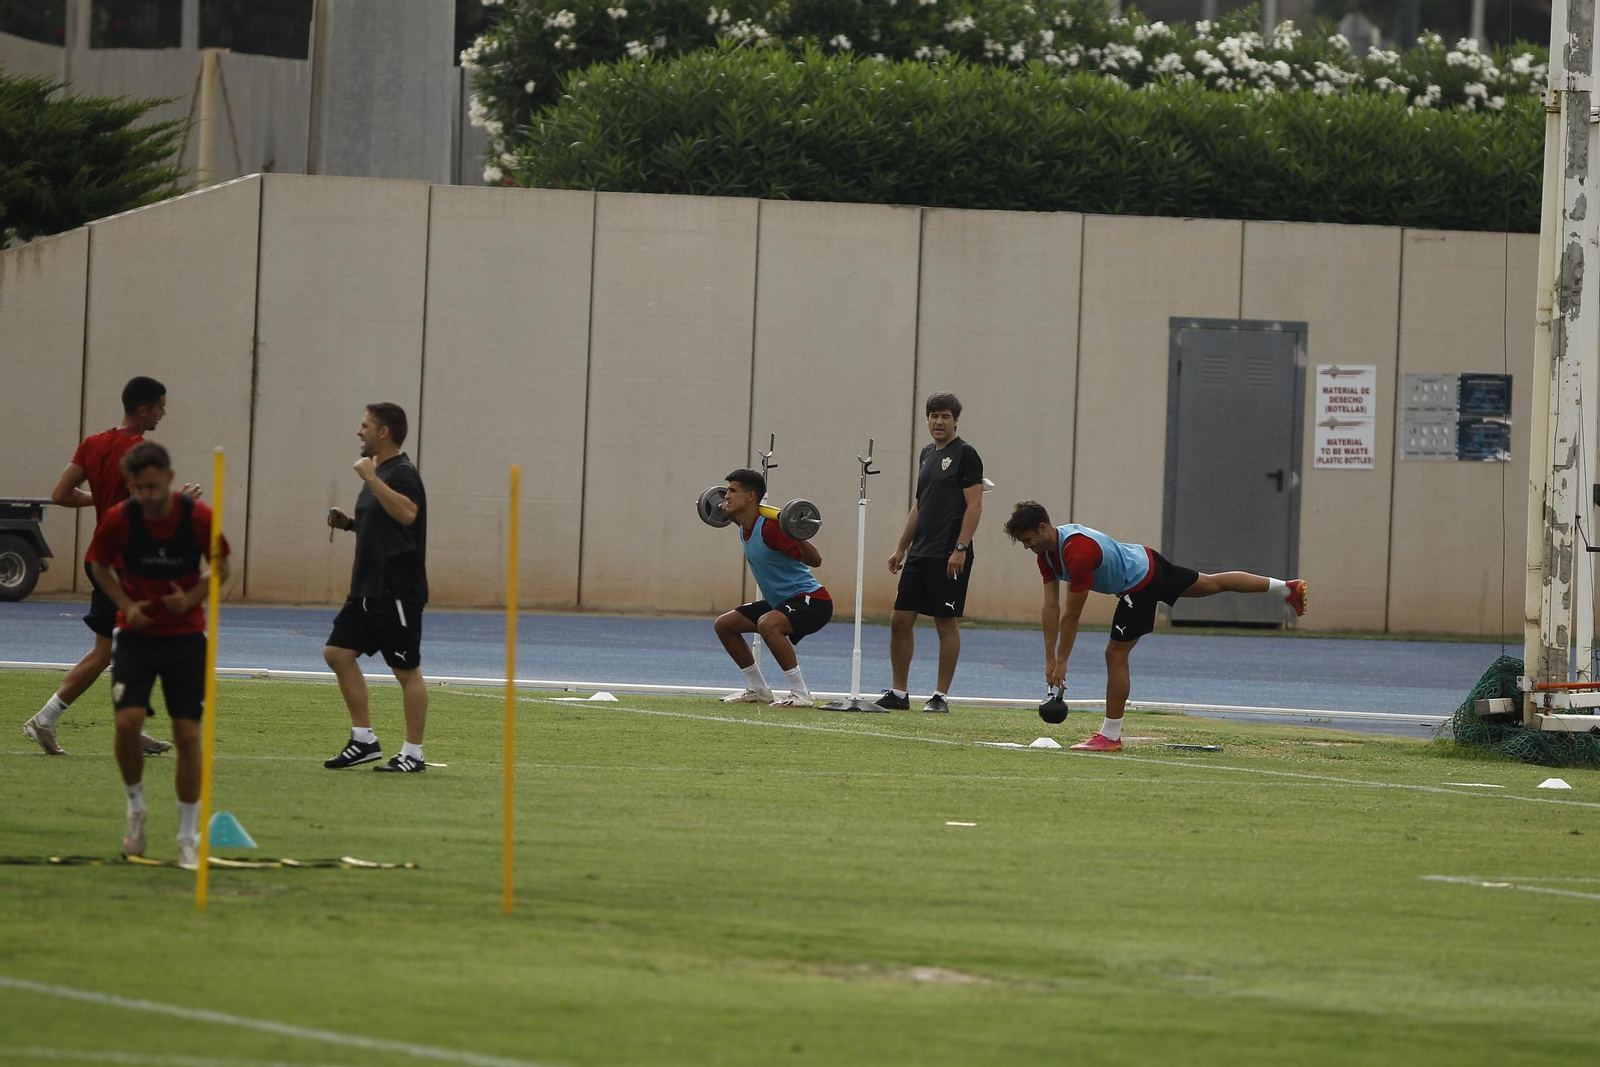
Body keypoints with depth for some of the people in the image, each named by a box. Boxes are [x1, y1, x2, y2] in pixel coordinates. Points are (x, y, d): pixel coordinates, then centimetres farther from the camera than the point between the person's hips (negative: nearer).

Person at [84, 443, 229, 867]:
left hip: (186, 636, 0)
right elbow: (100, 566, 5)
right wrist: (126, 604, -11)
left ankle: (188, 836, 8)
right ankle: (135, 807, 9)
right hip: (137, 634, 0)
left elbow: (221, 568, 1)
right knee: (127, 721, -17)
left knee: (188, 733, -4)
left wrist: (192, 597, -17)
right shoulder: (119, 520, -13)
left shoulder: (198, 517, -15)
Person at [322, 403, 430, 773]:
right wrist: (349, 523, 11)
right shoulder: (377, 471, 17)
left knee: (406, 670, -3)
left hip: (397, 590, -10)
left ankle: (413, 754, 2)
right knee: (338, 652, 6)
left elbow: (406, 513, -33)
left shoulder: (401, 472, -13)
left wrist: (371, 477, -28)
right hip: (368, 589, 10)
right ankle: (364, 739, 11)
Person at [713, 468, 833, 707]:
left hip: (811, 599, -10)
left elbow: (815, 560, -28)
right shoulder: (745, 529, 3)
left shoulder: (770, 528, -24)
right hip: (781, 601, 10)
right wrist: (733, 517, 27)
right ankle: (758, 690, 19)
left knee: (767, 624, -37)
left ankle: (801, 695, -27)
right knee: (724, 624, 11)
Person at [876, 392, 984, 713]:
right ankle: (898, 693, 12)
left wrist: (960, 549, -19)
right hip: (920, 554, 8)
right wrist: (902, 548, 20)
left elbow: (974, 506, -12)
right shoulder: (928, 454, 17)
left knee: (947, 623, -3)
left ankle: (942, 696, 3)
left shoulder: (965, 455, -7)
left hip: (949, 557, -8)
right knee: (900, 620, 6)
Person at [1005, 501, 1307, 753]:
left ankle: (1110, 736, 0)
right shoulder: (1047, 551, -6)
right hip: (1145, 559, 10)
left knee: (1115, 653, -8)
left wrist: (1062, 662, -22)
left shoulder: (1077, 552, -35)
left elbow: (1071, 615, -29)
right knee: (1211, 584, 23)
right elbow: (1051, 608, -3)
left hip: (1139, 586, -10)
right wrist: (1050, 659, -5)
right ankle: (1287, 588, 38)